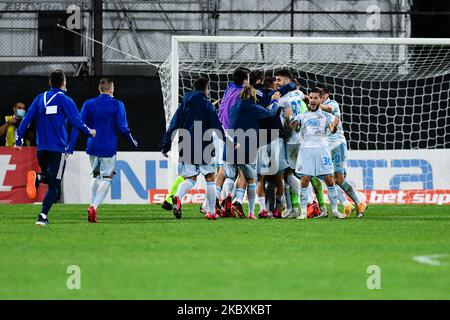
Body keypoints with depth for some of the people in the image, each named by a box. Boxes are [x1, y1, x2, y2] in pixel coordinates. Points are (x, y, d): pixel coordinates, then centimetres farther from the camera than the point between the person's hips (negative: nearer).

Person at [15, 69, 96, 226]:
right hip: (58, 148, -5)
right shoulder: (65, 100, -6)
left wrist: (19, 140, 9)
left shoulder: (40, 98, 9)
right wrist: (90, 132, 11)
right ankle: (43, 216, -14)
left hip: (41, 148, 5)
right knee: (54, 185, 0)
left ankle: (37, 178, -13)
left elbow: (27, 119, 5)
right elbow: (77, 122, -8)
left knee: (50, 178, 22)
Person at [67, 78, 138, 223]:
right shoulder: (117, 105, -4)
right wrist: (133, 143, 10)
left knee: (95, 176, 20)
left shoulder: (89, 104, 4)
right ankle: (94, 206, -19)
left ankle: (92, 206, 13)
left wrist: (70, 148, 1)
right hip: (109, 148, -4)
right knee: (106, 178, -1)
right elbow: (123, 128, -7)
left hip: (92, 147, 4)